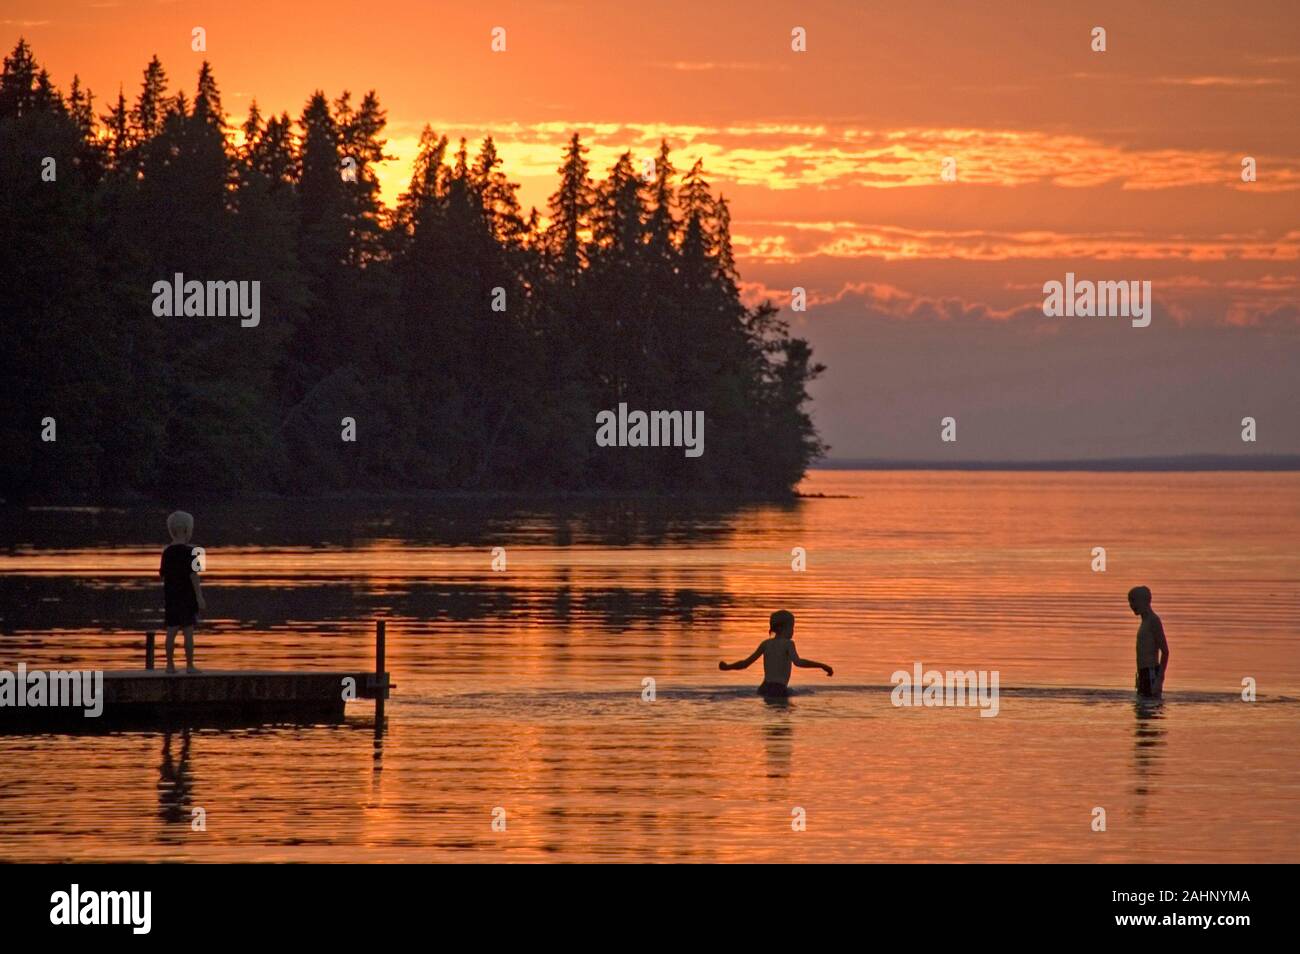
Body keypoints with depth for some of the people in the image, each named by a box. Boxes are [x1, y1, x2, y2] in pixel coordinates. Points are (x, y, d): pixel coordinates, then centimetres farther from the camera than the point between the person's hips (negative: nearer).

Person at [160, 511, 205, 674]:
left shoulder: (167, 552, 6)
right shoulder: (189, 552, -12)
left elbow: (162, 574, 12)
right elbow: (193, 575, -16)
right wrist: (199, 597, -14)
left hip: (171, 596, 5)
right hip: (187, 596, -5)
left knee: (171, 630, 7)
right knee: (188, 631, -3)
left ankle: (170, 664, 7)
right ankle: (190, 665, -3)